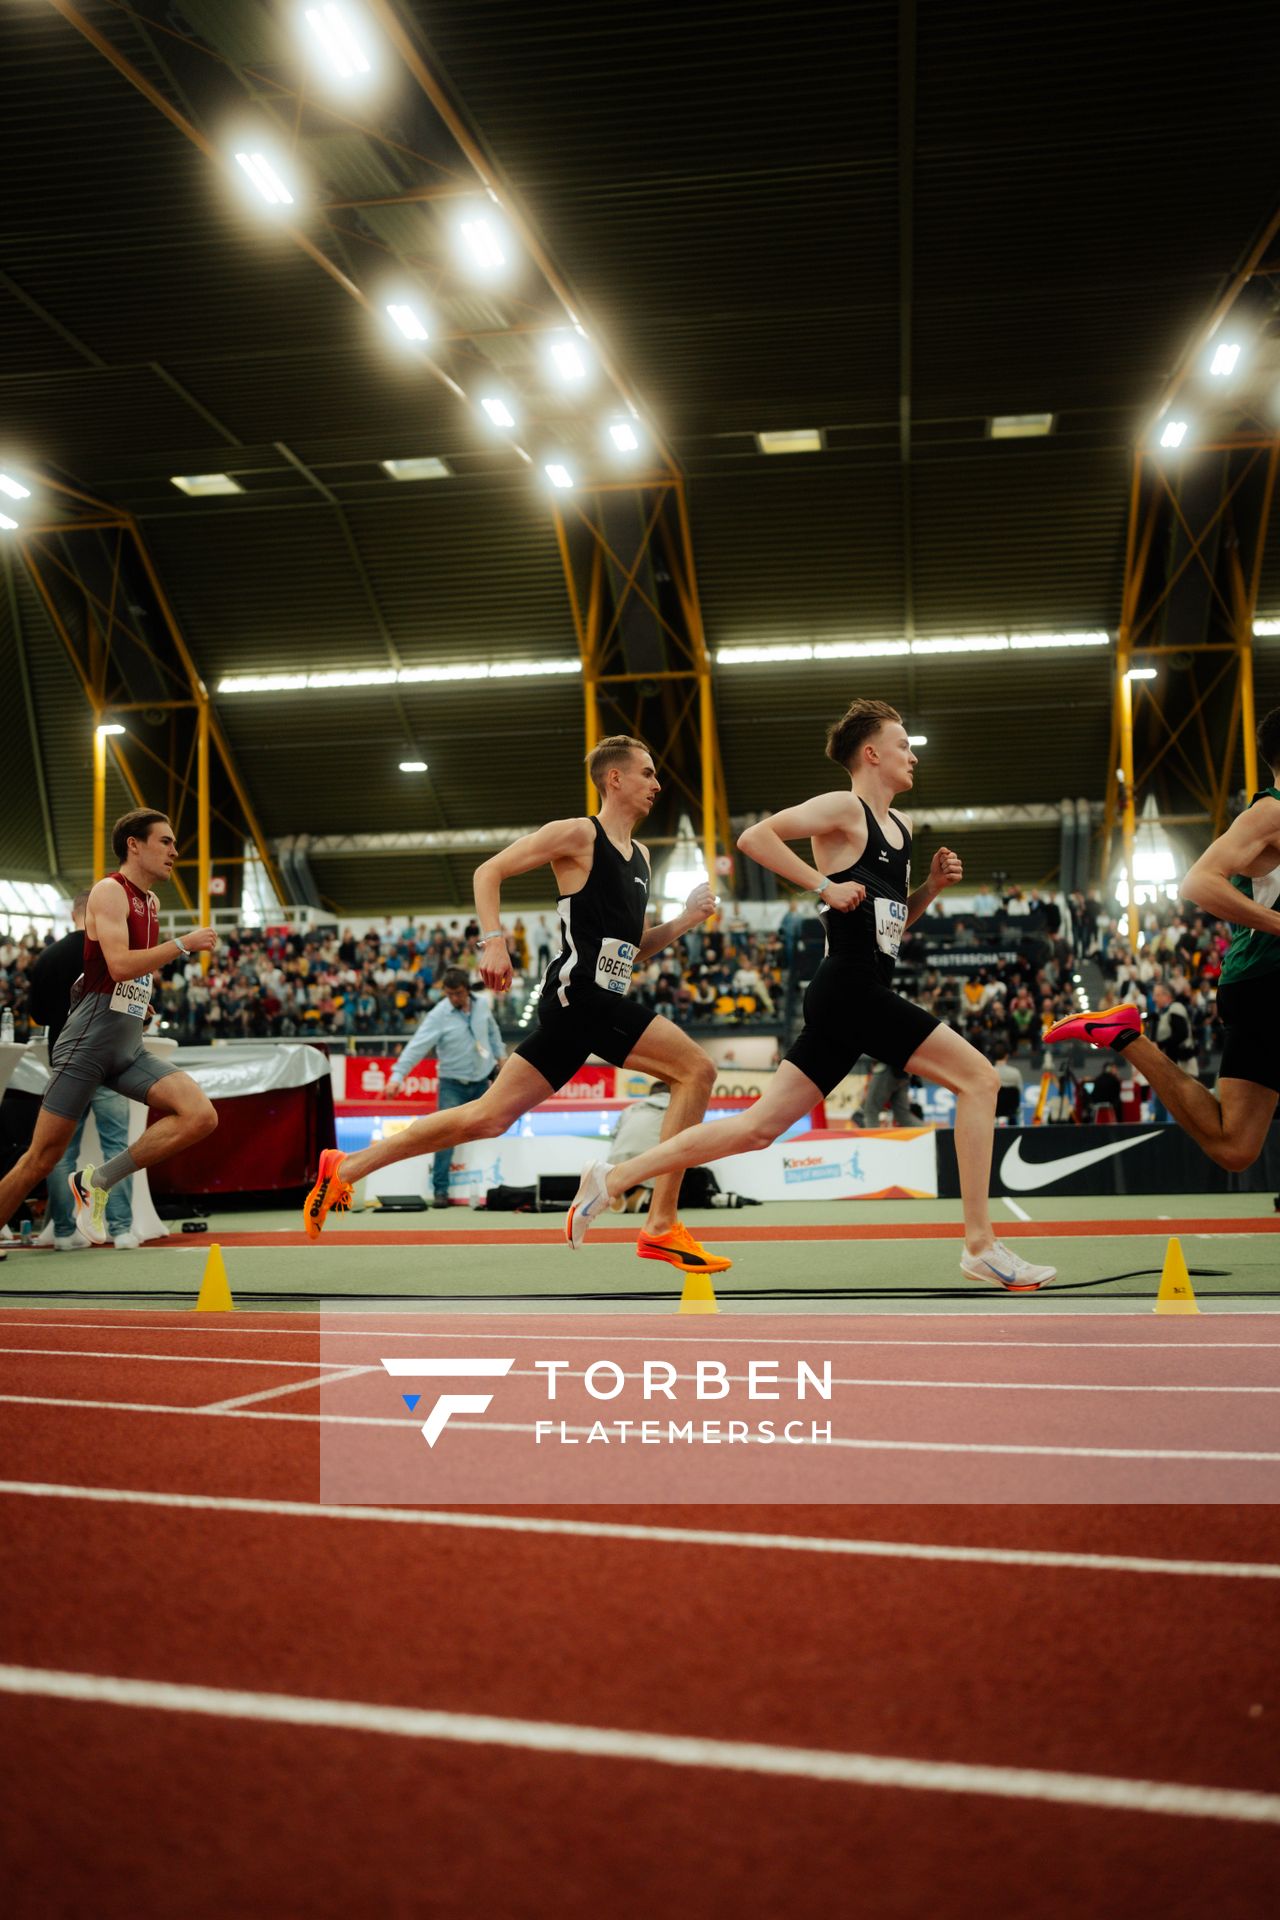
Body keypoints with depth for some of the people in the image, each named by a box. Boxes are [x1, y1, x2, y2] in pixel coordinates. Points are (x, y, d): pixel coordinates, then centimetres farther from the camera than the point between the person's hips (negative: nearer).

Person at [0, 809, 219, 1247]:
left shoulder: (152, 902, 16)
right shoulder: (110, 891, -8)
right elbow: (120, 964, -22)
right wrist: (185, 943, -17)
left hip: (130, 1050, 7)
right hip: (89, 1042, -7)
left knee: (201, 1117, -13)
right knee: (41, 1159, -4)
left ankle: (96, 1181, -5)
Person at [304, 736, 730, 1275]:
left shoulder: (640, 855, 22)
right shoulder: (578, 833, -3)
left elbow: (634, 950, 25)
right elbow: (489, 872, -5)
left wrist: (684, 921, 10)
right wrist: (494, 940, -19)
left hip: (592, 1006, 8)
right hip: (580, 994, -8)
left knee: (488, 1117, 6)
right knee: (696, 1070, -13)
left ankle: (344, 1168, 12)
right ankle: (661, 1228, -10)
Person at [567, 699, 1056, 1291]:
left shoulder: (900, 826, 21)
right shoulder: (843, 809, -5)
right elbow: (754, 837, -16)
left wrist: (932, 886, 11)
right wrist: (825, 885, -18)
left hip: (855, 999, 9)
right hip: (853, 991, -9)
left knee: (761, 1126, 7)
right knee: (978, 1079, -8)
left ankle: (613, 1179, 12)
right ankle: (981, 1247, -5)